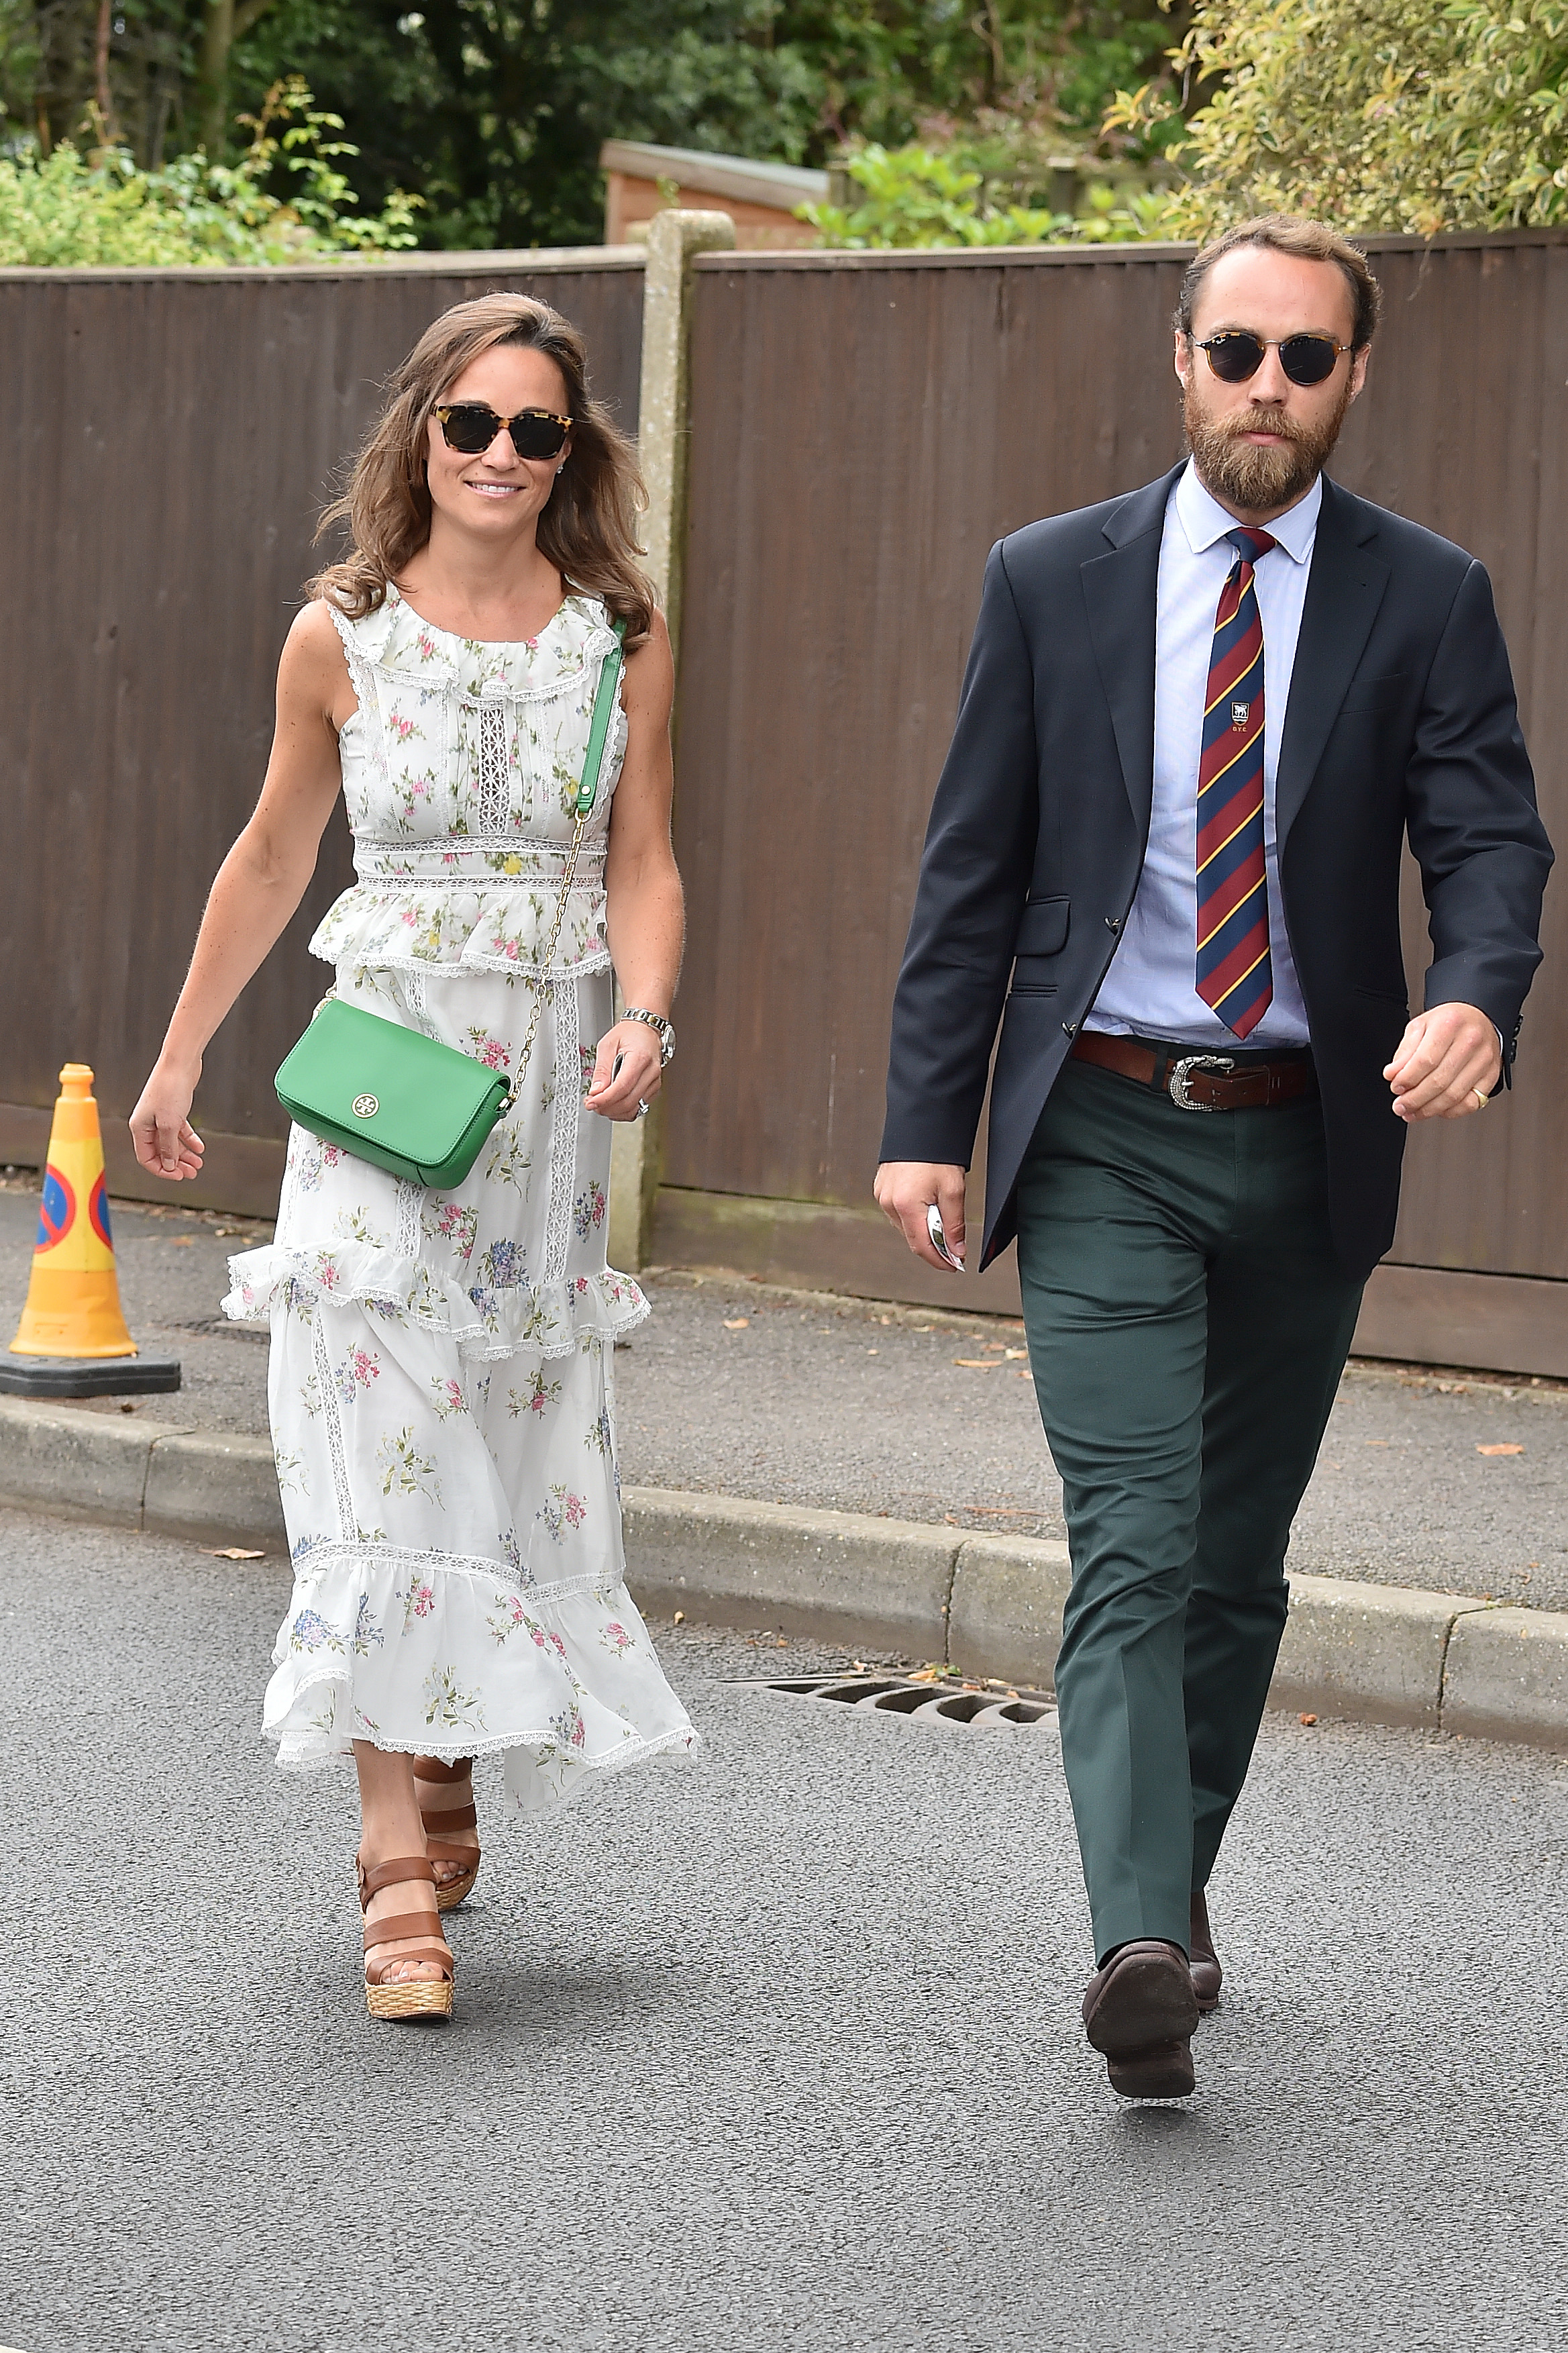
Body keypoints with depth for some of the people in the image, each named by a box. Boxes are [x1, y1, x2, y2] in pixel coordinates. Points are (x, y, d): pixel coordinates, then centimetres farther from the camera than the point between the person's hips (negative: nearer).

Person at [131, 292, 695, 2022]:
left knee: (516, 1429, 9)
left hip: (553, 1082, 2)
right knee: (386, 1439, -11)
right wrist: (179, 1054, 17)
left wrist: (644, 1020, -16)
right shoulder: (341, 637, 0)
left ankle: (440, 1788, 26)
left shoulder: (620, 637, 3)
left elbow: (641, 860, 3)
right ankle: (405, 1869, -13)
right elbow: (271, 857, 11)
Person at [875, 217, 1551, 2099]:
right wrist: (929, 1123, -2)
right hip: (1101, 1138, -1)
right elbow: (971, 869, 4)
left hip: (1306, 1146, 2)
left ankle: (1176, 1883, 30)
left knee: (1238, 1563, 12)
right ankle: (1139, 1948, -22)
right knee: (1133, 1545, -14)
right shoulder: (1051, 581, 3)